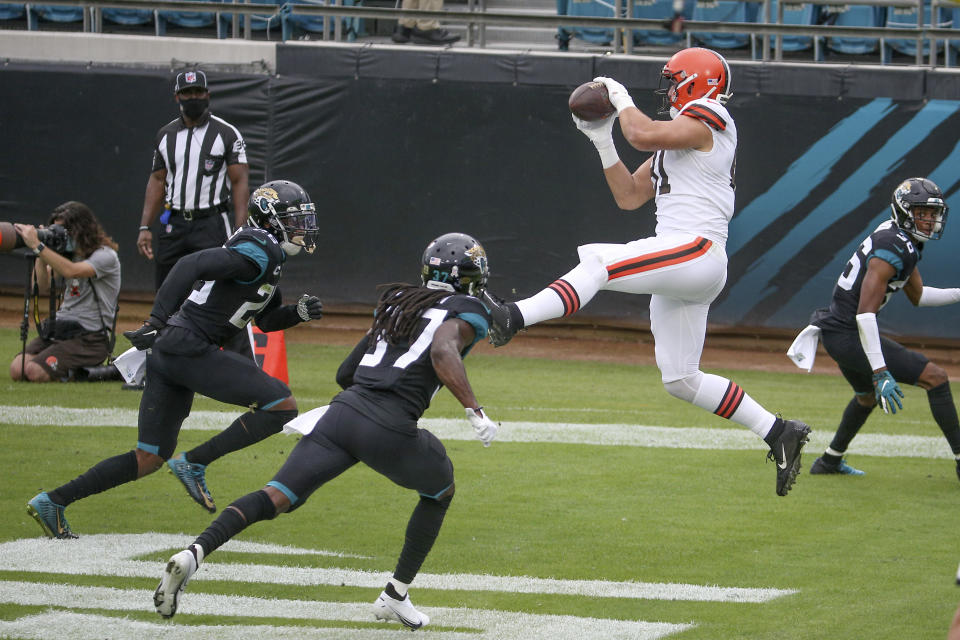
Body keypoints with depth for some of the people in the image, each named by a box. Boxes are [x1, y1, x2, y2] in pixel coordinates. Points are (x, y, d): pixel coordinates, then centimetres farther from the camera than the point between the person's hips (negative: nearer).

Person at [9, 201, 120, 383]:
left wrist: (37, 245, -25)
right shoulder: (68, 254, 16)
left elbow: (72, 271, -26)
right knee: (17, 369, -15)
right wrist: (40, 256, -3)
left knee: (35, 371, -26)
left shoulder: (105, 256, -9)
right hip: (59, 327, 7)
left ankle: (80, 372, -5)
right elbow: (44, 286, 10)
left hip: (90, 336, -7)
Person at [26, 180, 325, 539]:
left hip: (168, 354, 10)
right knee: (281, 407, -10)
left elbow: (266, 320, 31)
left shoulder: (267, 257, 21)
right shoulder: (258, 252, -11)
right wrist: (157, 321, -28)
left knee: (149, 460, 12)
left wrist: (298, 313, 11)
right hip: (190, 350, -10)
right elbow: (192, 265, -23)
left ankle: (53, 502, 10)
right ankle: (194, 464, -8)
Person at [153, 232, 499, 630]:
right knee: (439, 490, 24)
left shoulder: (397, 304, 27)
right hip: (390, 430, -5)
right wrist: (475, 411, -21)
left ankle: (195, 552, -25)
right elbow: (443, 352, -17)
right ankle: (395, 596, 23)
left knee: (276, 497, -2)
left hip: (343, 411, 5)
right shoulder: (466, 311, 7)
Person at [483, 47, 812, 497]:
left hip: (697, 252, -10)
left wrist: (621, 99, 0)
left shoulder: (706, 120, -2)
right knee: (680, 379, 7)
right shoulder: (674, 140, 27)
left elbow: (642, 135, -18)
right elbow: (629, 196, 25)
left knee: (596, 261, -23)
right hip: (677, 272, 10)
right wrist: (602, 140, 19)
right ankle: (778, 432, 9)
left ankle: (514, 317, -39)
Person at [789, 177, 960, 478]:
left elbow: (918, 296, 25)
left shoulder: (904, 242, 10)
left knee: (867, 396, 35)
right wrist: (881, 372, -33)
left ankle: (829, 461, 47)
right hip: (849, 336, -11)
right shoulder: (892, 249, -22)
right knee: (936, 378, -10)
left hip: (835, 331, 11)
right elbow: (865, 312, -29)